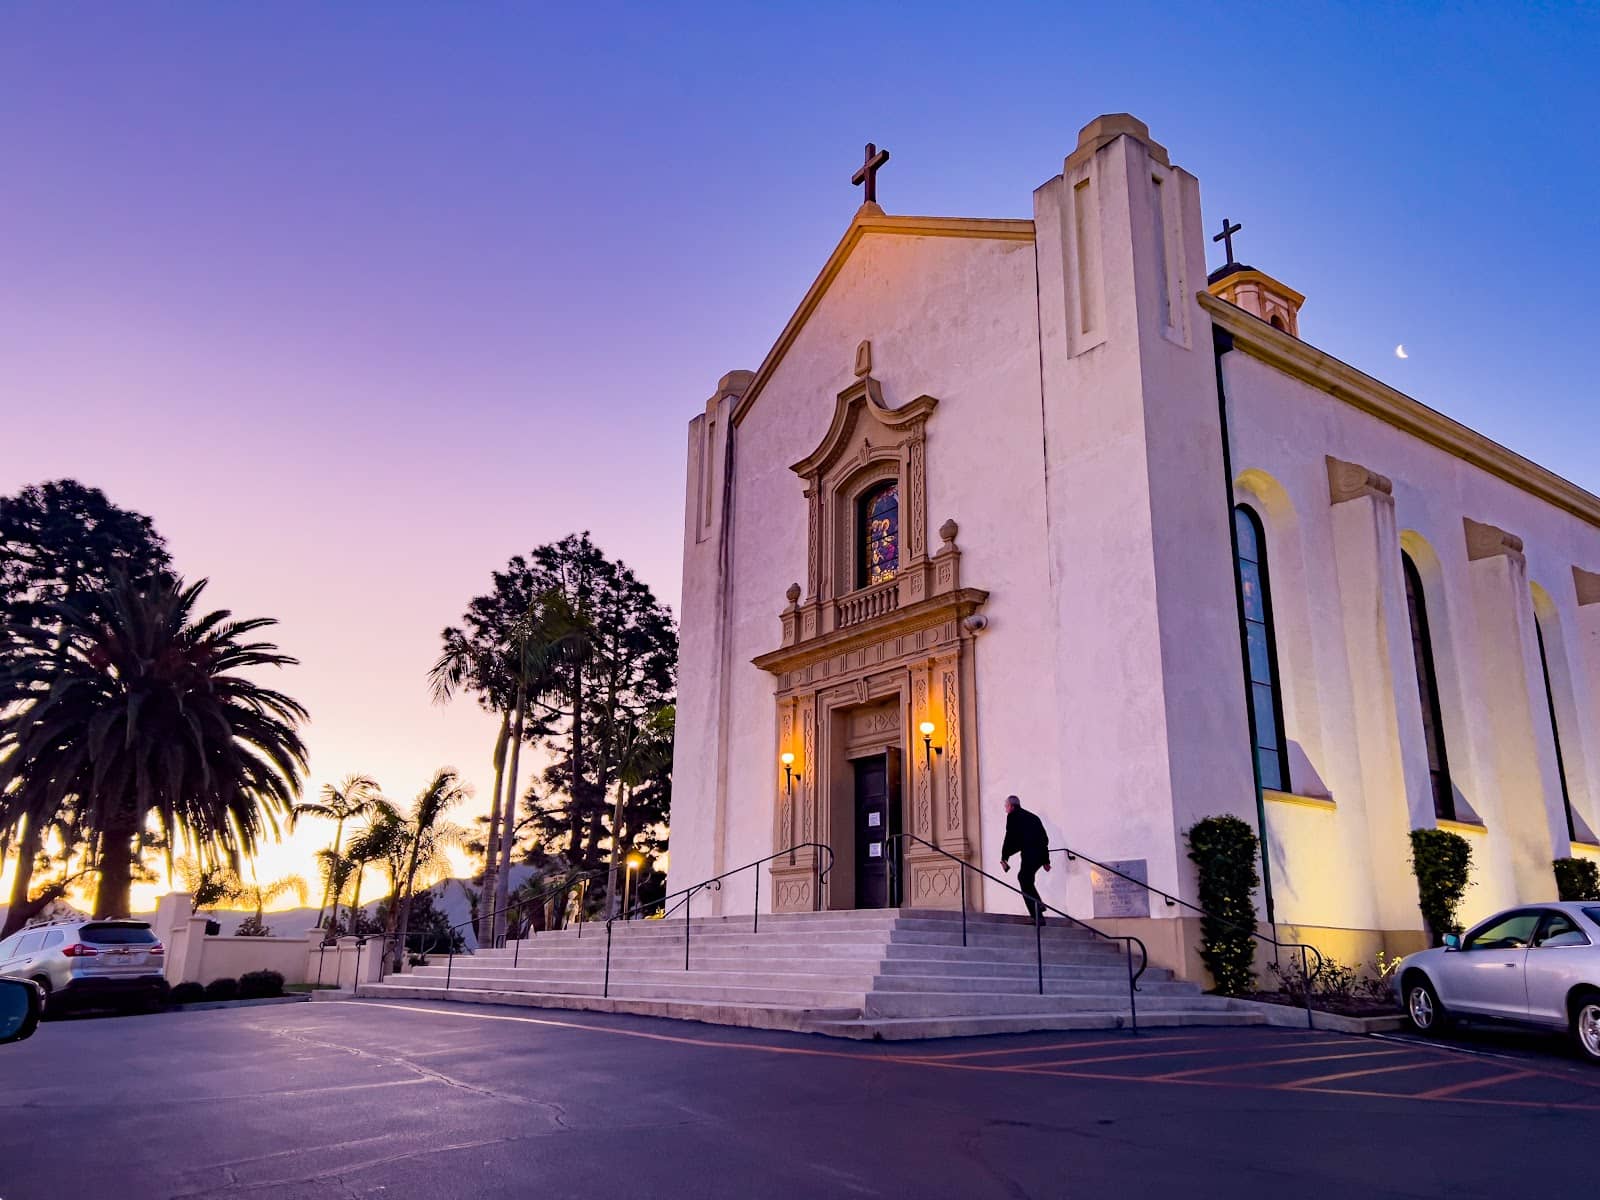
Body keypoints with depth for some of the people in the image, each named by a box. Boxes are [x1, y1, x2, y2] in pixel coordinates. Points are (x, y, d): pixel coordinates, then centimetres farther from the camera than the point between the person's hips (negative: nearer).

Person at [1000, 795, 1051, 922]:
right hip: (1041, 854, 8)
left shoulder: (1013, 816, 3)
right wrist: (1046, 860, 26)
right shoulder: (1032, 817, 24)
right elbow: (1044, 838, 23)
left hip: (1030, 853, -8)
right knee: (1024, 877, 25)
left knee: (1026, 884, -1)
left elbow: (1010, 838, -6)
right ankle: (1038, 904, 17)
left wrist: (1004, 858, -2)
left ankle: (1038, 917, -4)